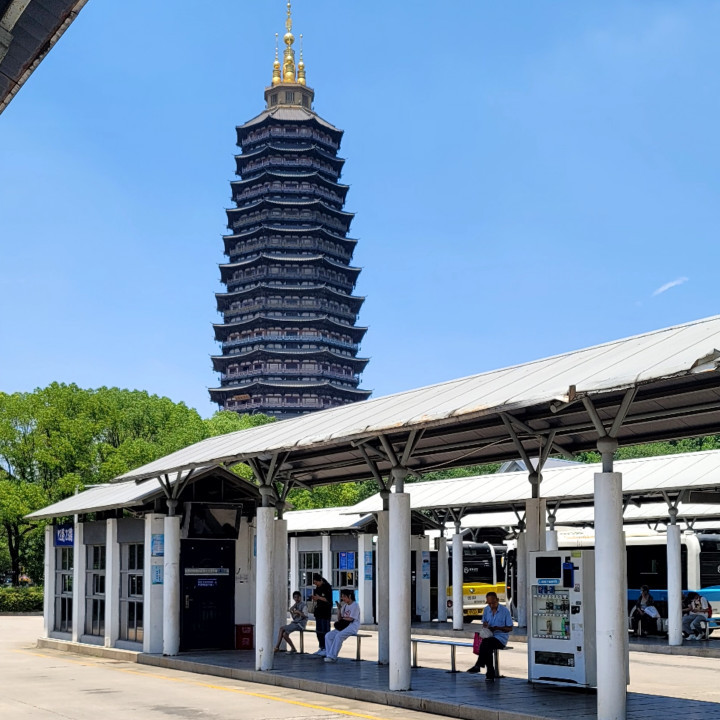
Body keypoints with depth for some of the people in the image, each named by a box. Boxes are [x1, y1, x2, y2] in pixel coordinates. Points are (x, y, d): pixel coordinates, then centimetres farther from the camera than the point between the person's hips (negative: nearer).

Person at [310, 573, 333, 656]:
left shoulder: (327, 587, -10)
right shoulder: (317, 588, 14)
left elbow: (329, 600, -14)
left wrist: (319, 598, -20)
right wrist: (314, 598, 1)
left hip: (325, 612, -9)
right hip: (318, 611, 9)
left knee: (325, 631, -8)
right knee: (318, 631, 10)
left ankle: (326, 649, -6)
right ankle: (321, 648, 17)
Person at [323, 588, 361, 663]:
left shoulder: (355, 605, -5)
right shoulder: (345, 605, 19)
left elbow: (351, 619, -13)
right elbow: (339, 618, 16)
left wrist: (342, 618, 2)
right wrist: (340, 609, 3)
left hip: (352, 627, -8)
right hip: (343, 626, 8)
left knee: (338, 636, -32)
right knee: (328, 636, -12)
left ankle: (332, 657, -31)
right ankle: (329, 655, -16)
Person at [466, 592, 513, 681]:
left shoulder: (505, 611, -6)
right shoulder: (486, 610, 9)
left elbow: (510, 628, -3)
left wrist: (497, 628, -17)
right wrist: (485, 625, -5)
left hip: (501, 638, -4)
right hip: (489, 636, 4)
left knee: (486, 642, -33)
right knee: (487, 648, -30)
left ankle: (479, 665, -24)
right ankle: (490, 674, -25)